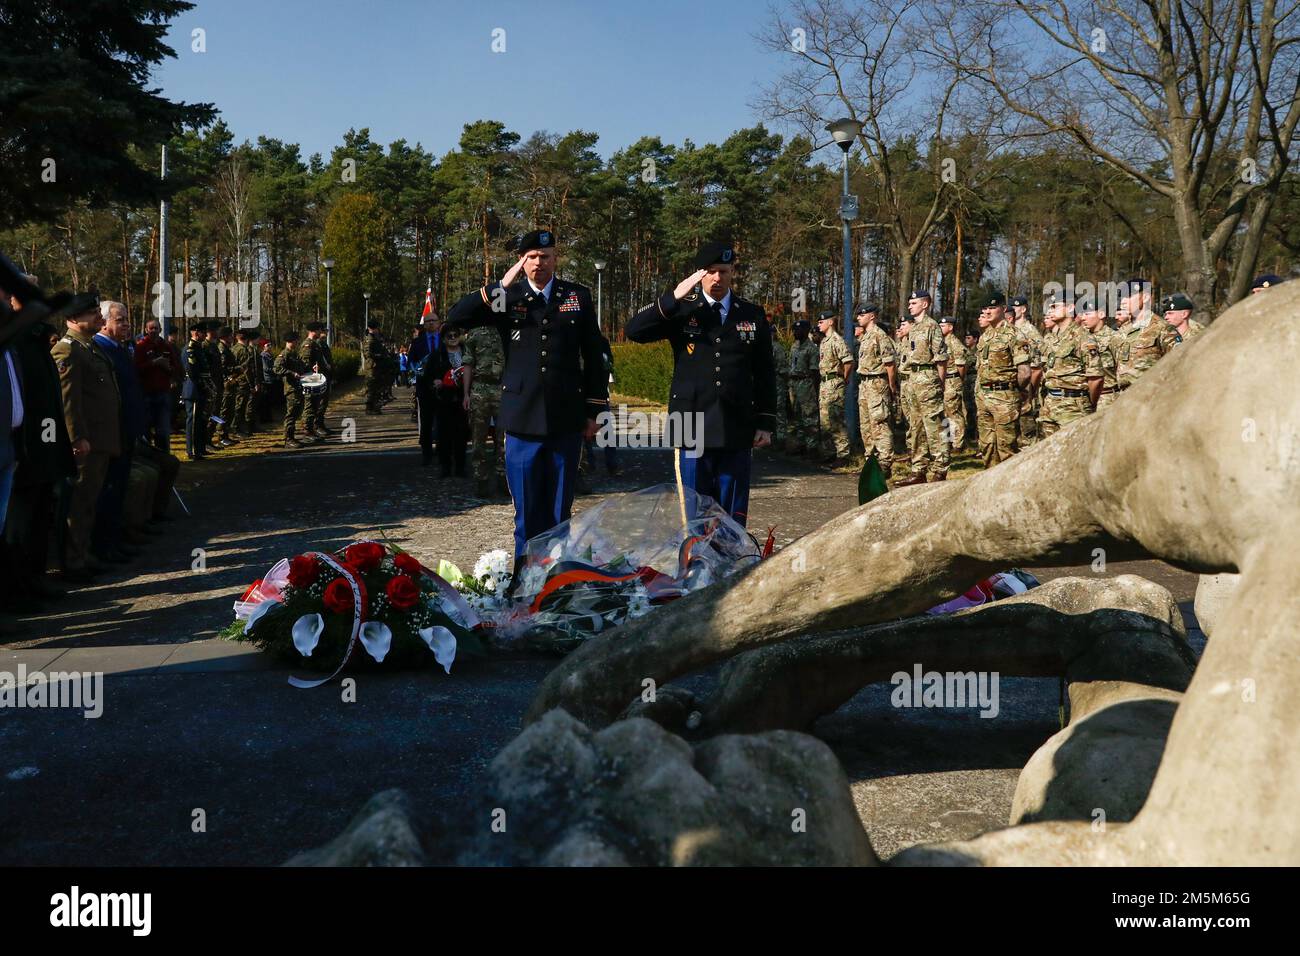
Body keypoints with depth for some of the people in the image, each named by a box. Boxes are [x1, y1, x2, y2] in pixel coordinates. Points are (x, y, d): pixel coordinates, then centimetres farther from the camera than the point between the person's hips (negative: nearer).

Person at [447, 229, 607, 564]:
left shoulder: (578, 296, 7)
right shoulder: (506, 298, 4)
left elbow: (593, 357, 10)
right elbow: (456, 317, -8)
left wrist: (594, 410, 7)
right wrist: (501, 286, -15)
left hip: (566, 420, 1)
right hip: (523, 420, -1)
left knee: (560, 509, 8)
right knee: (527, 510, 5)